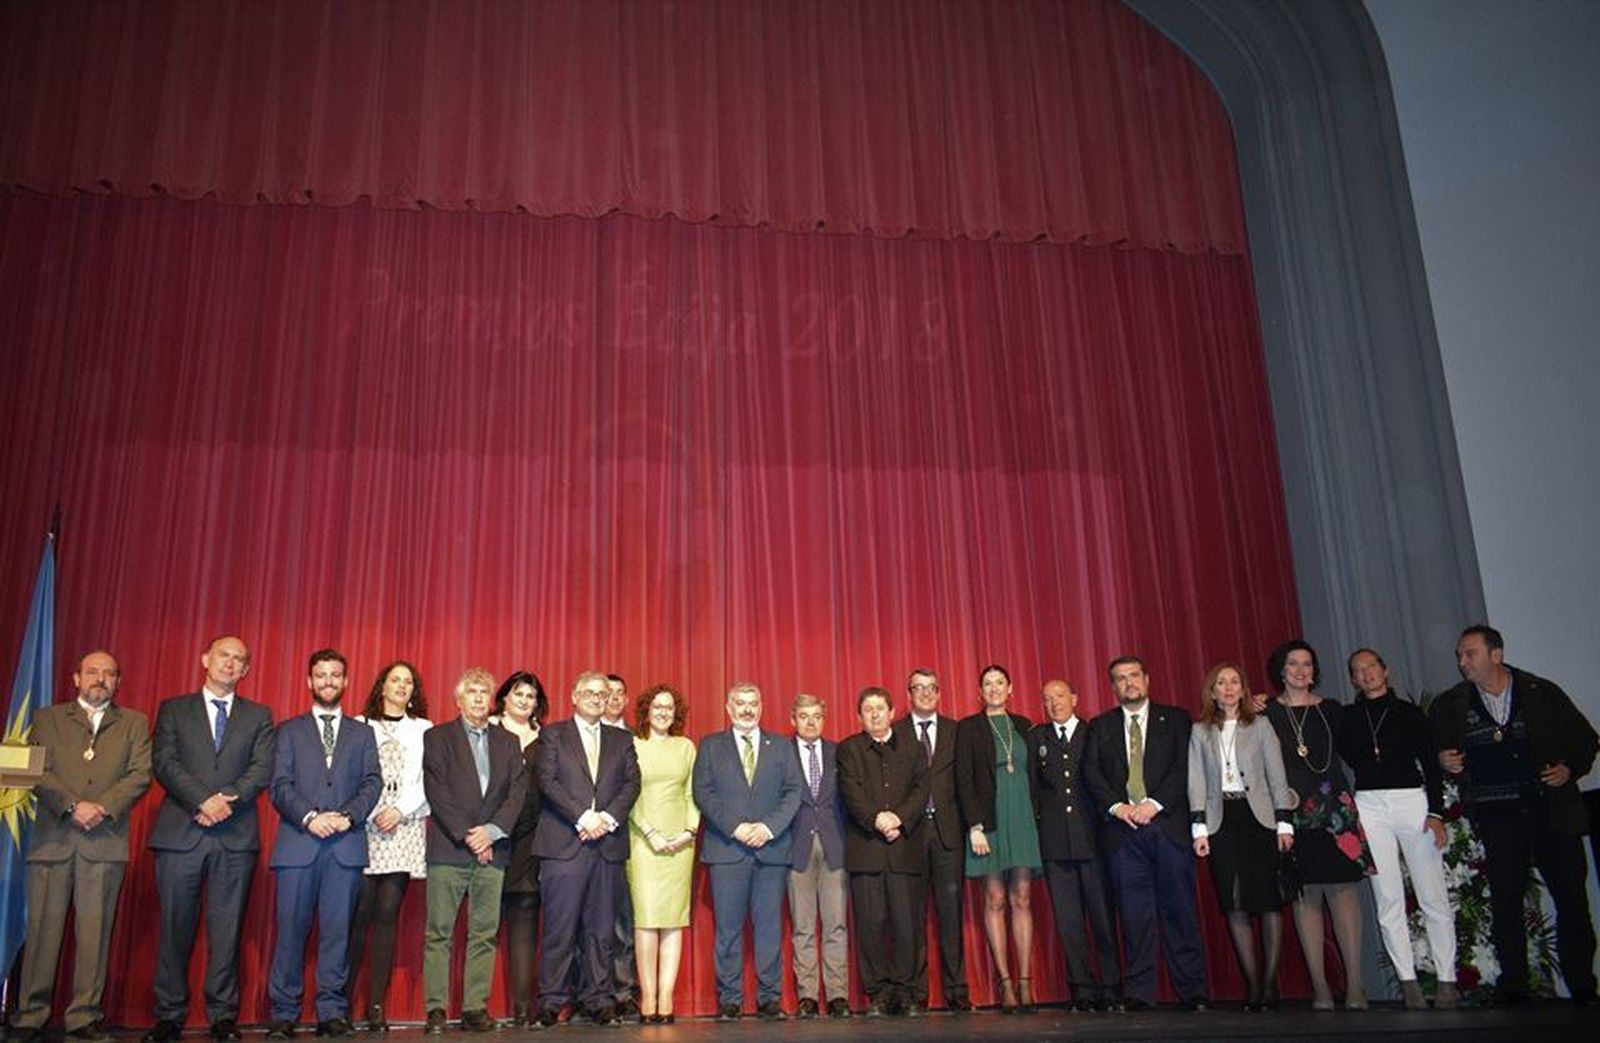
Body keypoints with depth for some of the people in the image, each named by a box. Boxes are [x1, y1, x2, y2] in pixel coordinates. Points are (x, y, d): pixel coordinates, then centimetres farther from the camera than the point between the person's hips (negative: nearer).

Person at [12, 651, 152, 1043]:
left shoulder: (134, 723, 14)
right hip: (52, 836, 0)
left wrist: (103, 807, -11)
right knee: (43, 927, 1)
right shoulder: (48, 718, 14)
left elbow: (140, 775, 3)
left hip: (106, 840, 0)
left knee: (94, 930, 0)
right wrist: (73, 806, -12)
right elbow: (37, 772, 1)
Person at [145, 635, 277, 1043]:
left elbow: (262, 769, 2)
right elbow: (163, 762, 0)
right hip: (180, 833, 0)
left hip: (236, 836, 0)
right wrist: (202, 800, -14)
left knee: (227, 929, 2)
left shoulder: (259, 716, 14)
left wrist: (227, 799, -14)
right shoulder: (173, 710, 13)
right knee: (175, 927, 2)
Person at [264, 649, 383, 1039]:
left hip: (345, 845, 1)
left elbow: (373, 783, 7)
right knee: (291, 929, -1)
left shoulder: (362, 733, 17)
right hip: (297, 843, 0)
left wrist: (348, 816, -10)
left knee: (337, 930, 0)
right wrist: (310, 817, -12)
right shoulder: (290, 730, 14)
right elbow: (279, 785, 3)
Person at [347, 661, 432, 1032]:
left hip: (404, 830, 0)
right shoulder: (360, 726, 13)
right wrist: (371, 813, -8)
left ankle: (377, 1006, -1)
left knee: (387, 915, -3)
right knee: (358, 915, -7)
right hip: (363, 828, 0)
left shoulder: (424, 730, 13)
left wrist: (400, 810, -8)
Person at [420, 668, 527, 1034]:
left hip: (492, 850, 3)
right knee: (438, 933, -2)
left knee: (484, 933, 1)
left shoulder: (508, 742, 16)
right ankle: (435, 1009, 3)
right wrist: (466, 836, -10)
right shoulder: (437, 737, 7)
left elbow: (517, 791, 7)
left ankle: (475, 1007, 6)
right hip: (448, 849, -3)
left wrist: (492, 831, -8)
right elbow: (436, 792, -3)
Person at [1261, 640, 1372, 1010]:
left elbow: (1350, 752, 16)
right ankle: (1320, 986, 5)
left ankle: (1354, 983, 1)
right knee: (1306, 894, 0)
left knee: (1344, 889, -3)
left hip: (1335, 808, 2)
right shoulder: (1267, 713, 3)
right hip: (1291, 811, -2)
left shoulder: (1331, 710, 12)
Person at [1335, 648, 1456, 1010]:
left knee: (1433, 895, -2)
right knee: (1389, 899, 0)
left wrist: (1436, 812, -5)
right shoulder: (1349, 718, 10)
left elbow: (1430, 764, 2)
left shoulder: (1408, 712, 6)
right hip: (1369, 807, 1)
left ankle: (1447, 980, 6)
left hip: (1412, 801, -1)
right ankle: (1409, 981, 6)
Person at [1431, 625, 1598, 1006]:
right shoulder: (1449, 706, 5)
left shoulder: (1542, 693, 3)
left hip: (1553, 812, 0)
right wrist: (1442, 760, -7)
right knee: (1506, 903, 0)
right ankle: (1513, 987, 6)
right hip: (1498, 818, 0)